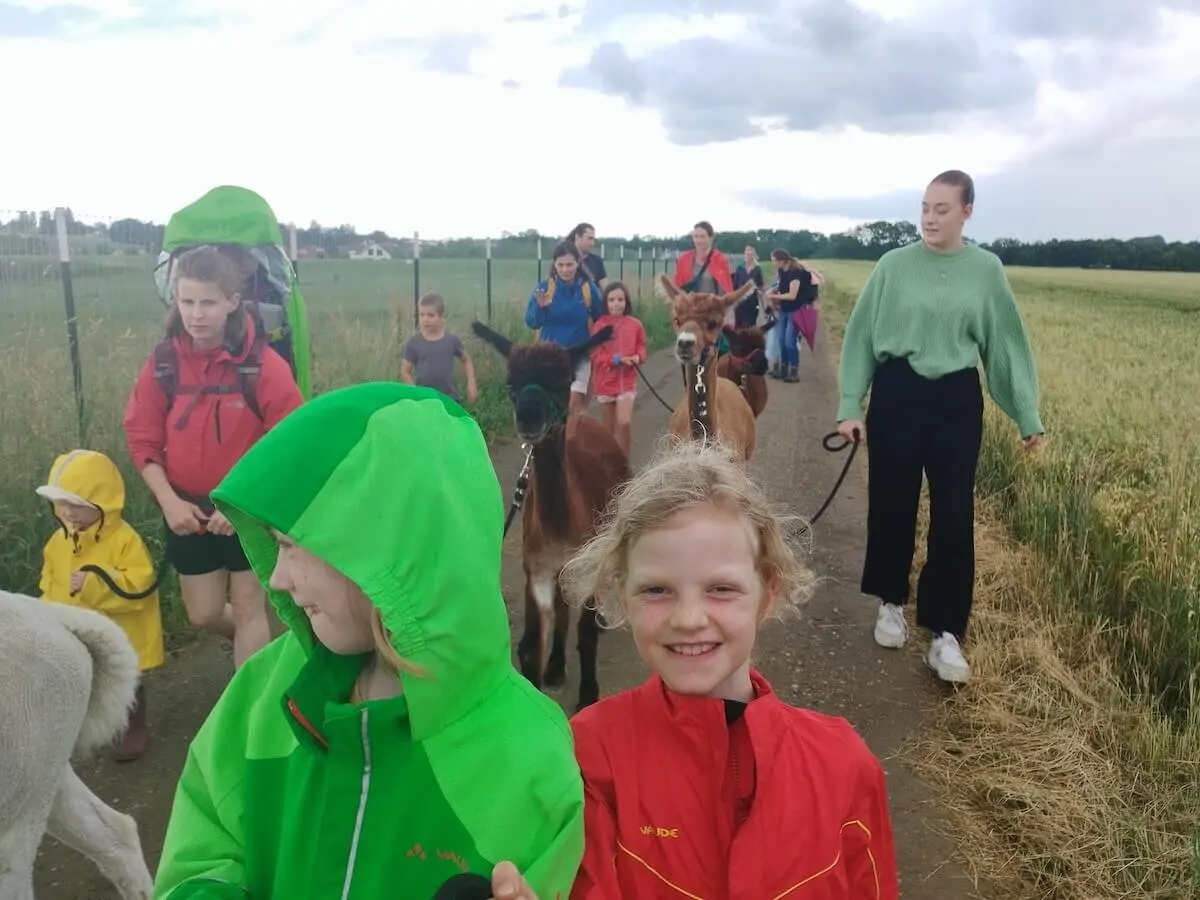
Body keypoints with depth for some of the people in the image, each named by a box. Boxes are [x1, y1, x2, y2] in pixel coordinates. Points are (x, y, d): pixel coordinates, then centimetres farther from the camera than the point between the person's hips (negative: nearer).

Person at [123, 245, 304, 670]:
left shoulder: (263, 365, -17)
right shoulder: (163, 362, -6)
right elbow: (142, 439, 0)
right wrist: (169, 501, -12)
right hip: (189, 510, 4)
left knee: (248, 608, 7)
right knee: (204, 614, 15)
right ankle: (256, 649, 46)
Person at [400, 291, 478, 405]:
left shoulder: (452, 340, -2)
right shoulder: (413, 342, -5)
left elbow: (466, 360, 14)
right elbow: (405, 371, 1)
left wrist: (471, 382, 2)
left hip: (450, 398, 1)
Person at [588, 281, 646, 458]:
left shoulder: (635, 325, 0)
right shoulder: (599, 325, -5)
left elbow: (641, 347, 10)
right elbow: (595, 354, -7)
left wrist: (638, 357, -12)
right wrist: (616, 359, -20)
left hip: (627, 381, 0)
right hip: (605, 381, 0)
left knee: (624, 423, -14)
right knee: (609, 428, 10)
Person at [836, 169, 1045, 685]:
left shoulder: (986, 269, 0)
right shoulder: (894, 265, -3)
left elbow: (1006, 341, 4)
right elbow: (861, 334, 0)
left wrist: (1028, 415, 4)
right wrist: (849, 406, -4)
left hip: (958, 400, 1)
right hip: (897, 394, 0)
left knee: (953, 514, 0)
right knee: (892, 505, 8)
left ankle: (945, 632, 9)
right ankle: (891, 603, 30)